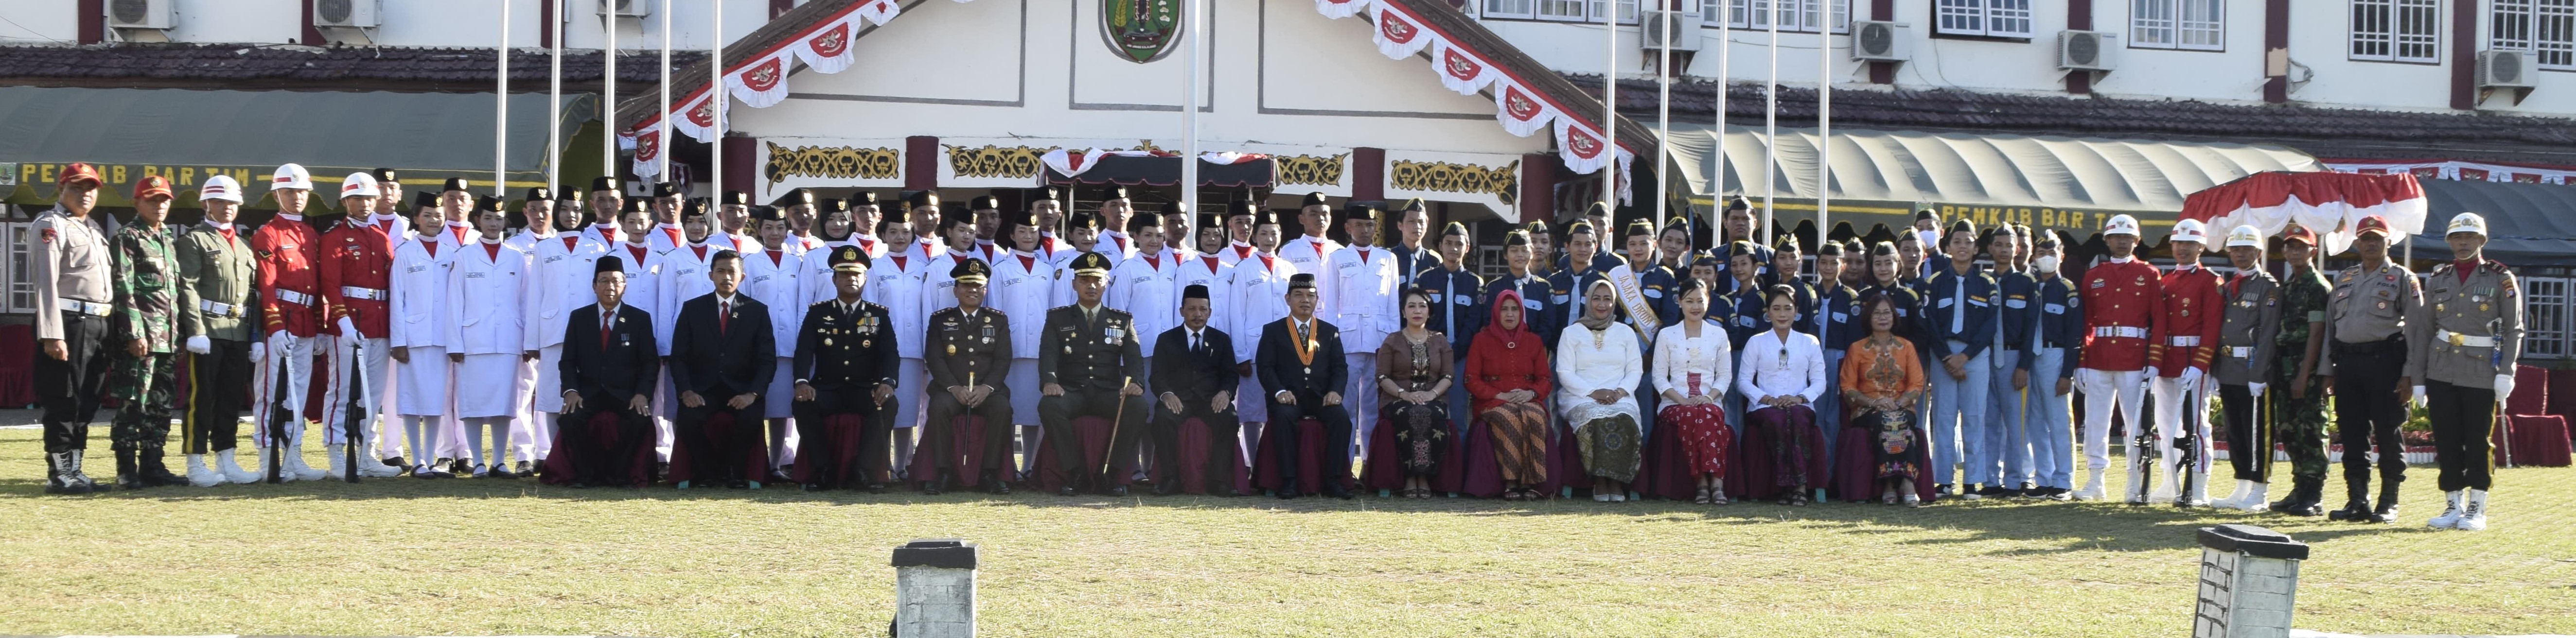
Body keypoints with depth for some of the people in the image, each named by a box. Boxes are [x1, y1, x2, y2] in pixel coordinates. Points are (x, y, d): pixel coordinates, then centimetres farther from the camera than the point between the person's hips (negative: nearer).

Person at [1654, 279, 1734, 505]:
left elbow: (1725, 375, 13)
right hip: (1675, 405, -1)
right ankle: (1713, 483, -40)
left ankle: (1709, 481, -44)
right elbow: (1659, 377, 7)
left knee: (1708, 416, -37)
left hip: (1709, 403, 1)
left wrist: (1709, 397, -8)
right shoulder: (1667, 335, 13)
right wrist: (1682, 400, -10)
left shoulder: (1718, 334, 16)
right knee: (1690, 416, -37)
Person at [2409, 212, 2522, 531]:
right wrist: (2417, 377, 6)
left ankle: (2477, 509, 8)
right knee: (2446, 442, 3)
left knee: (2478, 443, 0)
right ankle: (2454, 506, 12)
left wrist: (2506, 373, -10)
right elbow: (2422, 329, 11)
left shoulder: (2501, 279, 1)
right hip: (2442, 372, 3)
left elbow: (2514, 329, -1)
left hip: (2482, 374, -3)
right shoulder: (2438, 279, 10)